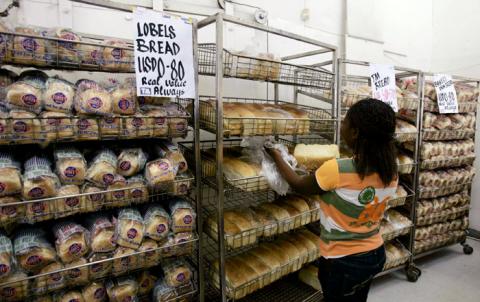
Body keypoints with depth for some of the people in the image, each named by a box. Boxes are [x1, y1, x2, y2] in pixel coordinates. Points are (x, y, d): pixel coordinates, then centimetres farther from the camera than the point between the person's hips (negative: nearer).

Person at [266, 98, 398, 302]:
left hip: (343, 263, -6)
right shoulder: (391, 172, -8)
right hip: (376, 255, 6)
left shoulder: (337, 170, -29)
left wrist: (276, 156, 1)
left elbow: (298, 186, -11)